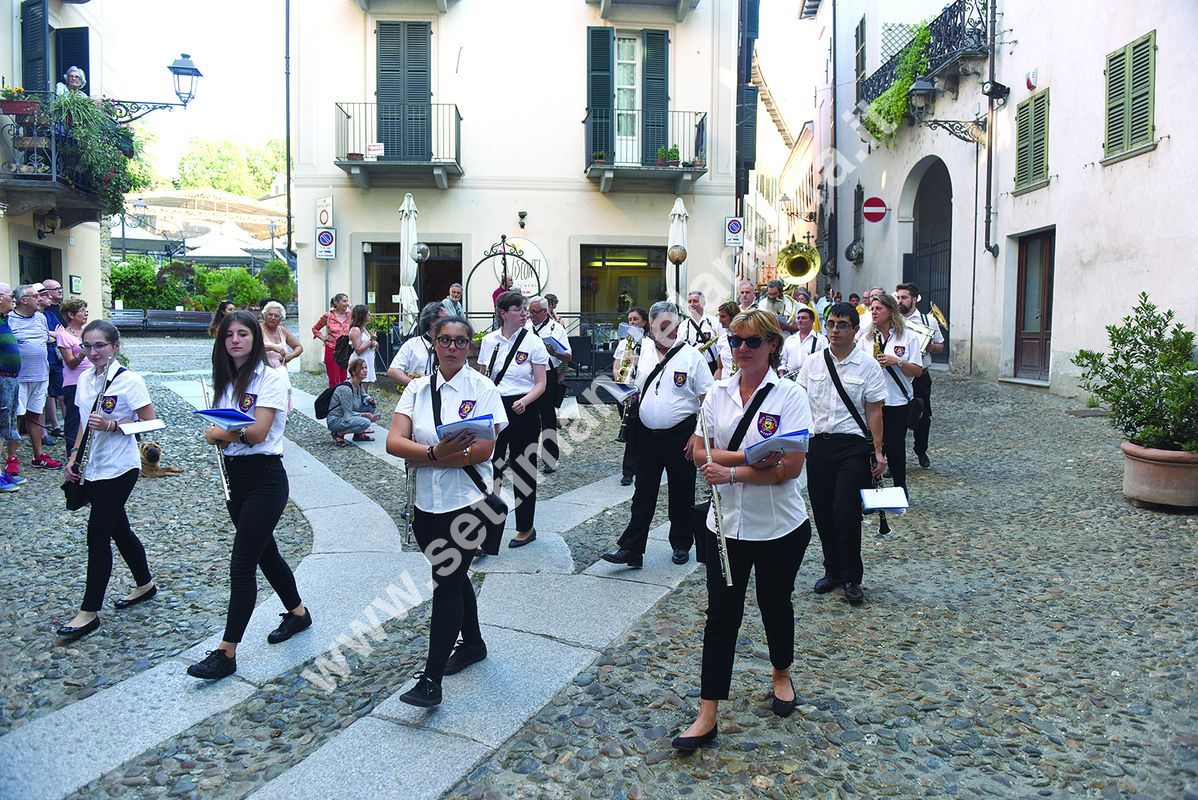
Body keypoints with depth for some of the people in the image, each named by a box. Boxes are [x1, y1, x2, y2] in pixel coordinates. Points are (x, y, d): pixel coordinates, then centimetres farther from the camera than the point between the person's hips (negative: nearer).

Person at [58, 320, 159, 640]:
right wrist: (74, 455, 8)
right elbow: (86, 422, 17)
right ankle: (145, 584, 34)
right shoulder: (85, 379, 7)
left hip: (118, 469, -7)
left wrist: (112, 425, -25)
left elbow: (150, 423, -14)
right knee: (118, 530, 17)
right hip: (93, 468, 8)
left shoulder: (129, 380, -14)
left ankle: (89, 612, 4)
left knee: (97, 536, -5)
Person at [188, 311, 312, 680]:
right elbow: (220, 430, 9)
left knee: (242, 564, -6)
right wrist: (217, 435, -14)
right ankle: (298, 612, 38)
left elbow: (256, 432, -20)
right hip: (236, 476, 8)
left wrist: (219, 432, -5)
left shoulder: (270, 378, -12)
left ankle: (227, 653, 0)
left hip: (264, 478, -8)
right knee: (265, 552, 18)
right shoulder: (226, 380, 11)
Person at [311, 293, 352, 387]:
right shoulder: (328, 316, -2)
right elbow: (315, 328, 12)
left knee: (344, 380, 7)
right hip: (332, 351, -2)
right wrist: (323, 338, 0)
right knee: (334, 381, -1)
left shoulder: (349, 315, 3)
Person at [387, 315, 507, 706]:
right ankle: (472, 643, 41)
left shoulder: (482, 388, -7)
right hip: (426, 502, 5)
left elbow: (483, 450, -17)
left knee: (447, 582, -6)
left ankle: (431, 680, 1)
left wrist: (421, 456, -14)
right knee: (452, 576, 19)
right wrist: (435, 452, -25)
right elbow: (394, 442, -7)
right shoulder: (418, 388, 4)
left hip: (466, 501, -5)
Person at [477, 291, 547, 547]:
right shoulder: (489, 341, 4)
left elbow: (541, 384, -5)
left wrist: (524, 401, -23)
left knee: (523, 469, 9)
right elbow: (482, 378, 14)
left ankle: (526, 528, 24)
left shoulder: (533, 342, -5)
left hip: (523, 410, -2)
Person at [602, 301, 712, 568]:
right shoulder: (644, 352, 7)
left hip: (680, 434, -3)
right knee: (643, 496, 6)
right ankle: (630, 549, 8)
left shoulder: (691, 355, -6)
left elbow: (707, 400, -8)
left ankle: (681, 545, 26)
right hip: (648, 434, 4)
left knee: (681, 495, 10)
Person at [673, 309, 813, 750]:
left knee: (775, 604, 18)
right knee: (721, 615, 4)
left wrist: (729, 471, -21)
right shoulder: (717, 393, 1)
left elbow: (790, 468, -19)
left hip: (779, 526, -2)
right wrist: (747, 456, -18)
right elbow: (700, 453, -3)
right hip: (726, 523, 2)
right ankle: (707, 715, 10)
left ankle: (781, 675, 46)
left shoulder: (790, 396, -10)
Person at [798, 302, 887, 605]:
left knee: (846, 513, -6)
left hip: (852, 446, -3)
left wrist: (878, 452, -3)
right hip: (817, 444, 3)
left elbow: (874, 411, 0)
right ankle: (833, 570, 27)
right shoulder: (812, 364, 8)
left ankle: (851, 578, 11)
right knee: (822, 512, 9)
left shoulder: (868, 366, 0)